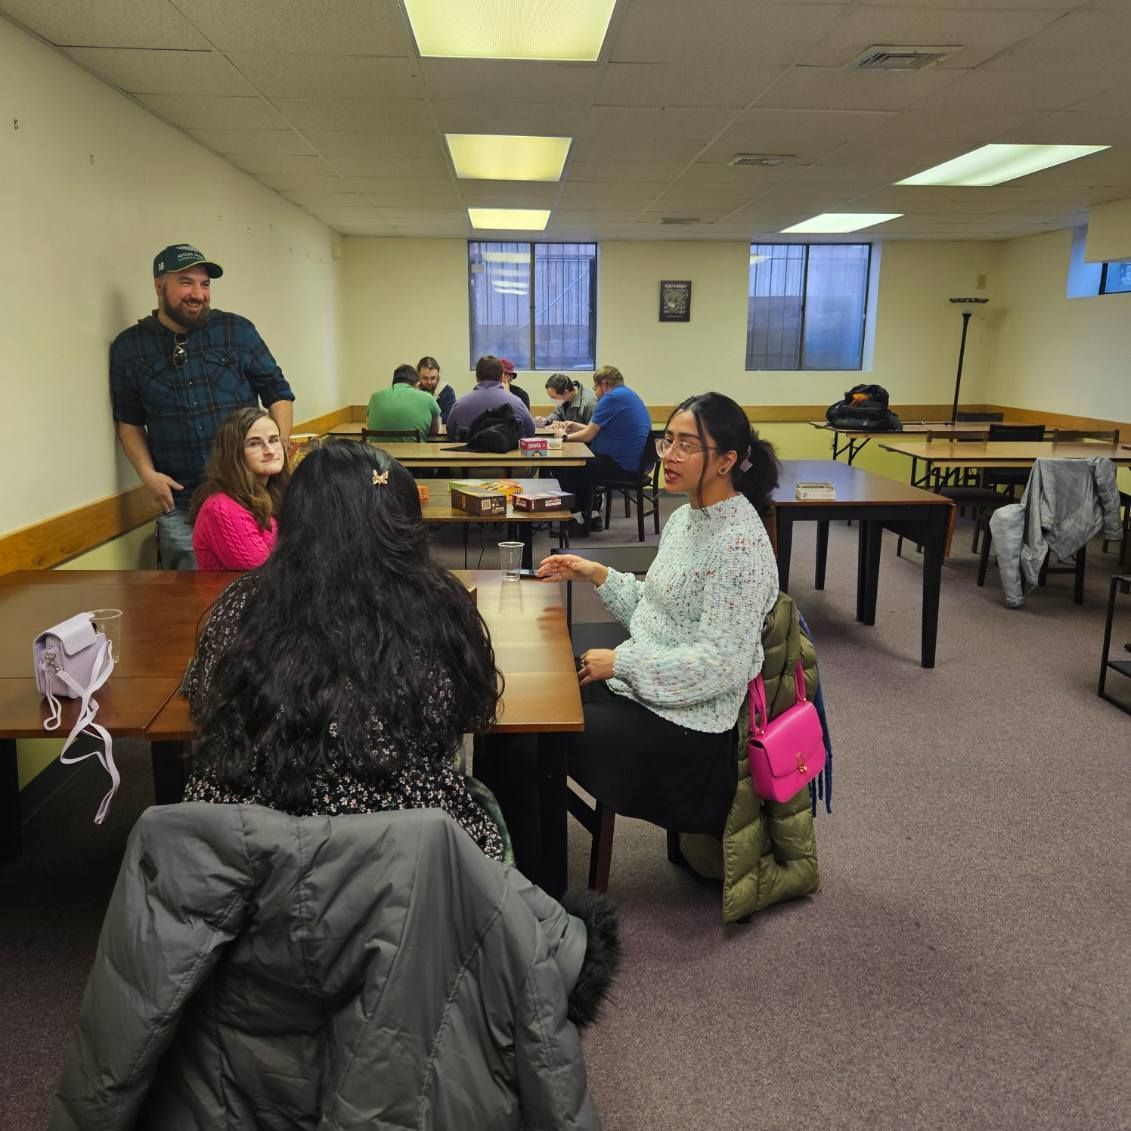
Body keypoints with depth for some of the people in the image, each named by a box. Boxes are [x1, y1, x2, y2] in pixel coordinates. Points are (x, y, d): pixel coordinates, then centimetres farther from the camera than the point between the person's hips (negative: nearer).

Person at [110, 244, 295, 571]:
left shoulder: (237, 331, 1)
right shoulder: (129, 347, 5)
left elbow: (278, 393, 7)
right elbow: (129, 420, 13)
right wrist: (146, 472, -2)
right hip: (180, 502, 1)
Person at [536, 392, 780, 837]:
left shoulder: (740, 543, -22)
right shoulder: (685, 517, 6)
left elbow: (720, 664, -25)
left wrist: (621, 662, -20)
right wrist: (597, 575, 3)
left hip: (684, 724, -9)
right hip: (642, 688, 9)